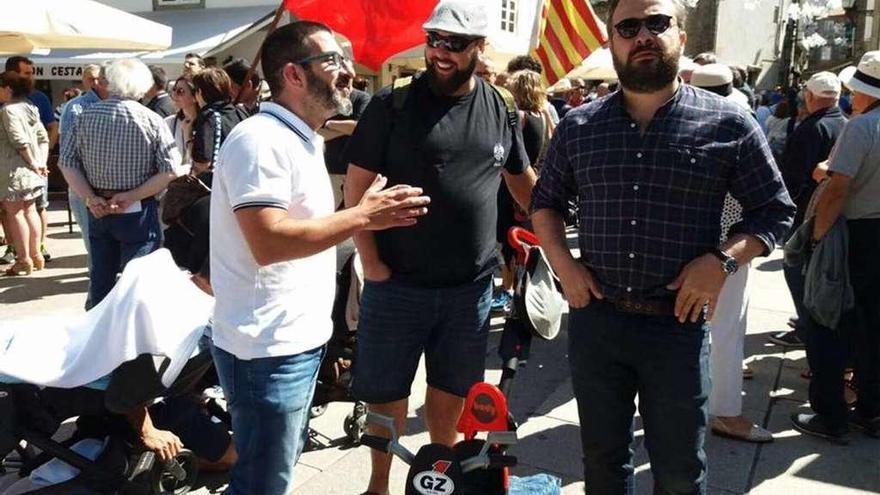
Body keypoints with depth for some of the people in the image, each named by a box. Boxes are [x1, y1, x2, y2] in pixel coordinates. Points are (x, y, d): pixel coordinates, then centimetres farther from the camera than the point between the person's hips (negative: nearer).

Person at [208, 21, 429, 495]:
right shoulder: (260, 139, -18)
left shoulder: (300, 140, 14)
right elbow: (268, 242, -27)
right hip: (268, 349, -10)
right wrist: (362, 216, -23)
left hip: (298, 341, 10)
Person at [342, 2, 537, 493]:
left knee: (452, 390, 17)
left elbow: (522, 180, 17)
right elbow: (356, 183, -5)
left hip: (471, 286, 3)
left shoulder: (501, 109, 4)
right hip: (398, 283, -2)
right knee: (386, 392, 10)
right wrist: (370, 261, -10)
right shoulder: (393, 105, -6)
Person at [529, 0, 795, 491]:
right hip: (594, 319, 2)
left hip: (678, 325, -2)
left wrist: (723, 259, -15)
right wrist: (563, 264, 0)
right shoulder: (577, 126, 2)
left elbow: (775, 210, 2)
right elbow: (545, 201, 15)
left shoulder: (729, 123, -5)